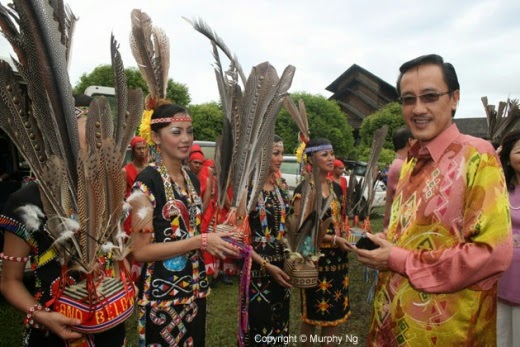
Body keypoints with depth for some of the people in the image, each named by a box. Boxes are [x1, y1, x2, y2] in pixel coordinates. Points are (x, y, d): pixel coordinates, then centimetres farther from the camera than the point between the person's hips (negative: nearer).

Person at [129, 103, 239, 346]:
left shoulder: (192, 179, 7)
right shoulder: (147, 180, -16)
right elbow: (141, 250, -19)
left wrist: (216, 237, -1)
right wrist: (201, 241, -23)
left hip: (194, 287, 7)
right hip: (162, 292, -7)